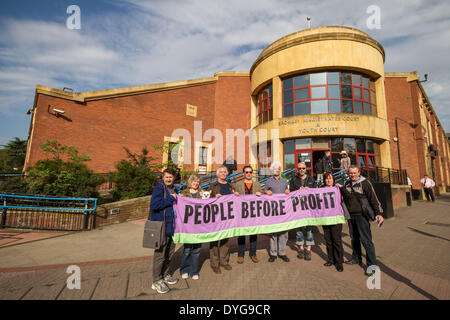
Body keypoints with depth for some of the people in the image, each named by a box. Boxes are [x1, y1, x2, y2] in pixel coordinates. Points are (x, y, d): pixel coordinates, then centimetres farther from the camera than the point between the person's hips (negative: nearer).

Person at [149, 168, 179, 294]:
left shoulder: (173, 190, 12)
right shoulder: (158, 188, -12)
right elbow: (153, 205, -25)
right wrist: (170, 199, -20)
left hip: (171, 227, 8)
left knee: (170, 253, 18)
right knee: (160, 254, 2)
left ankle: (165, 275, 36)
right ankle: (157, 281, 18)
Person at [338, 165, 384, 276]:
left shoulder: (365, 183, -5)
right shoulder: (347, 184, 10)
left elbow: (373, 198, -7)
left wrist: (378, 213, -10)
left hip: (362, 215, -5)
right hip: (351, 216, 5)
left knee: (366, 239, -6)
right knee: (354, 238, 15)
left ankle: (372, 264, 3)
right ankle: (356, 258, 30)